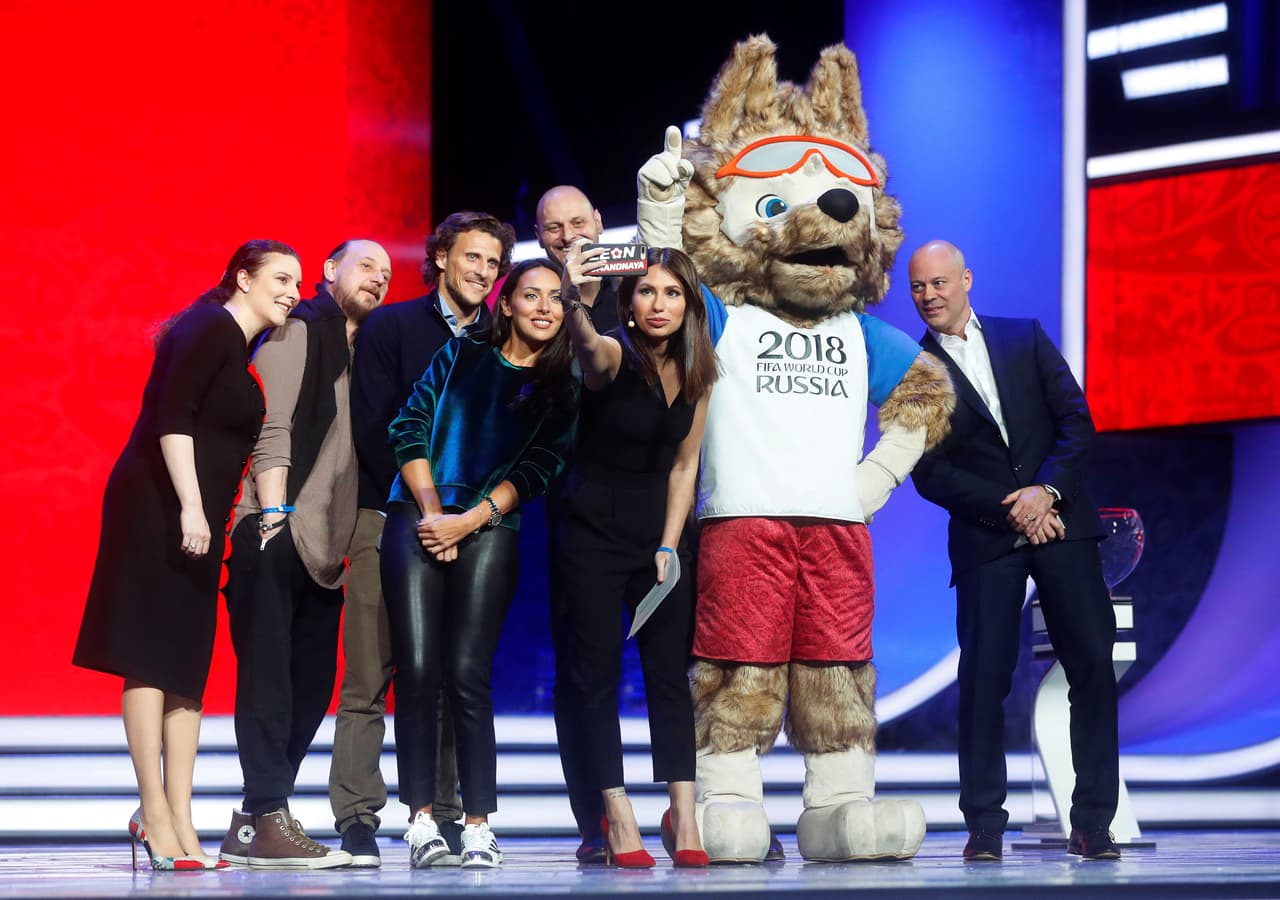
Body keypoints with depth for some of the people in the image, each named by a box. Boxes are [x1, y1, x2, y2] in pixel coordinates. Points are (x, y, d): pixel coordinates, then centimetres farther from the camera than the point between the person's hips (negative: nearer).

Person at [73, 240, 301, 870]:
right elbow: (171, 415, -17)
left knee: (186, 668, 6)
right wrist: (190, 507, -23)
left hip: (194, 520, 10)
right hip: (160, 506, -10)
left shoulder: (239, 347, 20)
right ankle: (155, 814, -9)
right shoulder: (212, 328, -7)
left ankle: (179, 826, 7)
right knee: (151, 657, -8)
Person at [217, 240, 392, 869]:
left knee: (311, 683, 6)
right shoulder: (298, 332, 0)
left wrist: (350, 540, 12)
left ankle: (259, 822, 9)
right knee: (270, 676, -10)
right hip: (278, 534, -8)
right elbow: (272, 428, -11)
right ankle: (267, 821, -11)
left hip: (322, 547, 8)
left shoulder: (359, 353, 23)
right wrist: (275, 515, -20)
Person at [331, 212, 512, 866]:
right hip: (388, 519, -3)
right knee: (369, 679, -5)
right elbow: (372, 427, -3)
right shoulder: (389, 327, 4)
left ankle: (442, 818, 3)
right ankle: (357, 821, -4)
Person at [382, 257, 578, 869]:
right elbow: (410, 426, 6)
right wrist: (431, 510, -5)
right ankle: (421, 820, -8)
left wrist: (468, 521, -10)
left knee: (467, 674, -10)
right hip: (418, 518, 1)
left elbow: (539, 469, 1)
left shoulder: (562, 390, 9)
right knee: (417, 669, -9)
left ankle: (479, 825, -7)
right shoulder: (463, 355, 11)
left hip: (490, 530, -1)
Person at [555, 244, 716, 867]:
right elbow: (586, 346, -41)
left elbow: (683, 466, 6)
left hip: (657, 531, 4)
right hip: (594, 530, -4)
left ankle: (682, 815, 1)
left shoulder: (697, 374, 0)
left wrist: (669, 546, -2)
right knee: (597, 674, -2)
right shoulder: (613, 356, -15)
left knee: (670, 673, 1)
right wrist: (572, 304, -64)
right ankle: (618, 817, 1)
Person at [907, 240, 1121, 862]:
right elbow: (928, 473, -2)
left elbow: (1076, 419, 5)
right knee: (983, 675, -7)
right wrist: (1007, 509, -11)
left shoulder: (1025, 338, 11)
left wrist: (1045, 490, -10)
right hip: (985, 540, -2)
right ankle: (984, 823, 1)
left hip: (1059, 522, 2)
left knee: (1093, 663, -4)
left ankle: (1093, 821, 1)